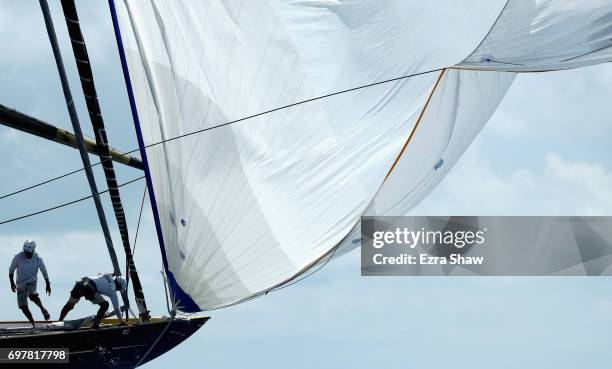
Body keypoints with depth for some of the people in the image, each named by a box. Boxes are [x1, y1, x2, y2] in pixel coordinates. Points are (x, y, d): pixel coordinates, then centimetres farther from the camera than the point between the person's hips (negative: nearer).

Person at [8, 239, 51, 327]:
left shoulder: (38, 258, -13)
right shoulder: (18, 257, -14)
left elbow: (44, 271, -1)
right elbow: (11, 270, -2)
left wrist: (48, 285, 1)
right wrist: (12, 283, -9)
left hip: (31, 281, -2)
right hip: (20, 283, 2)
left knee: (32, 295, -35)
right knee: (23, 306, -4)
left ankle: (43, 309, -12)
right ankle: (33, 324, 8)